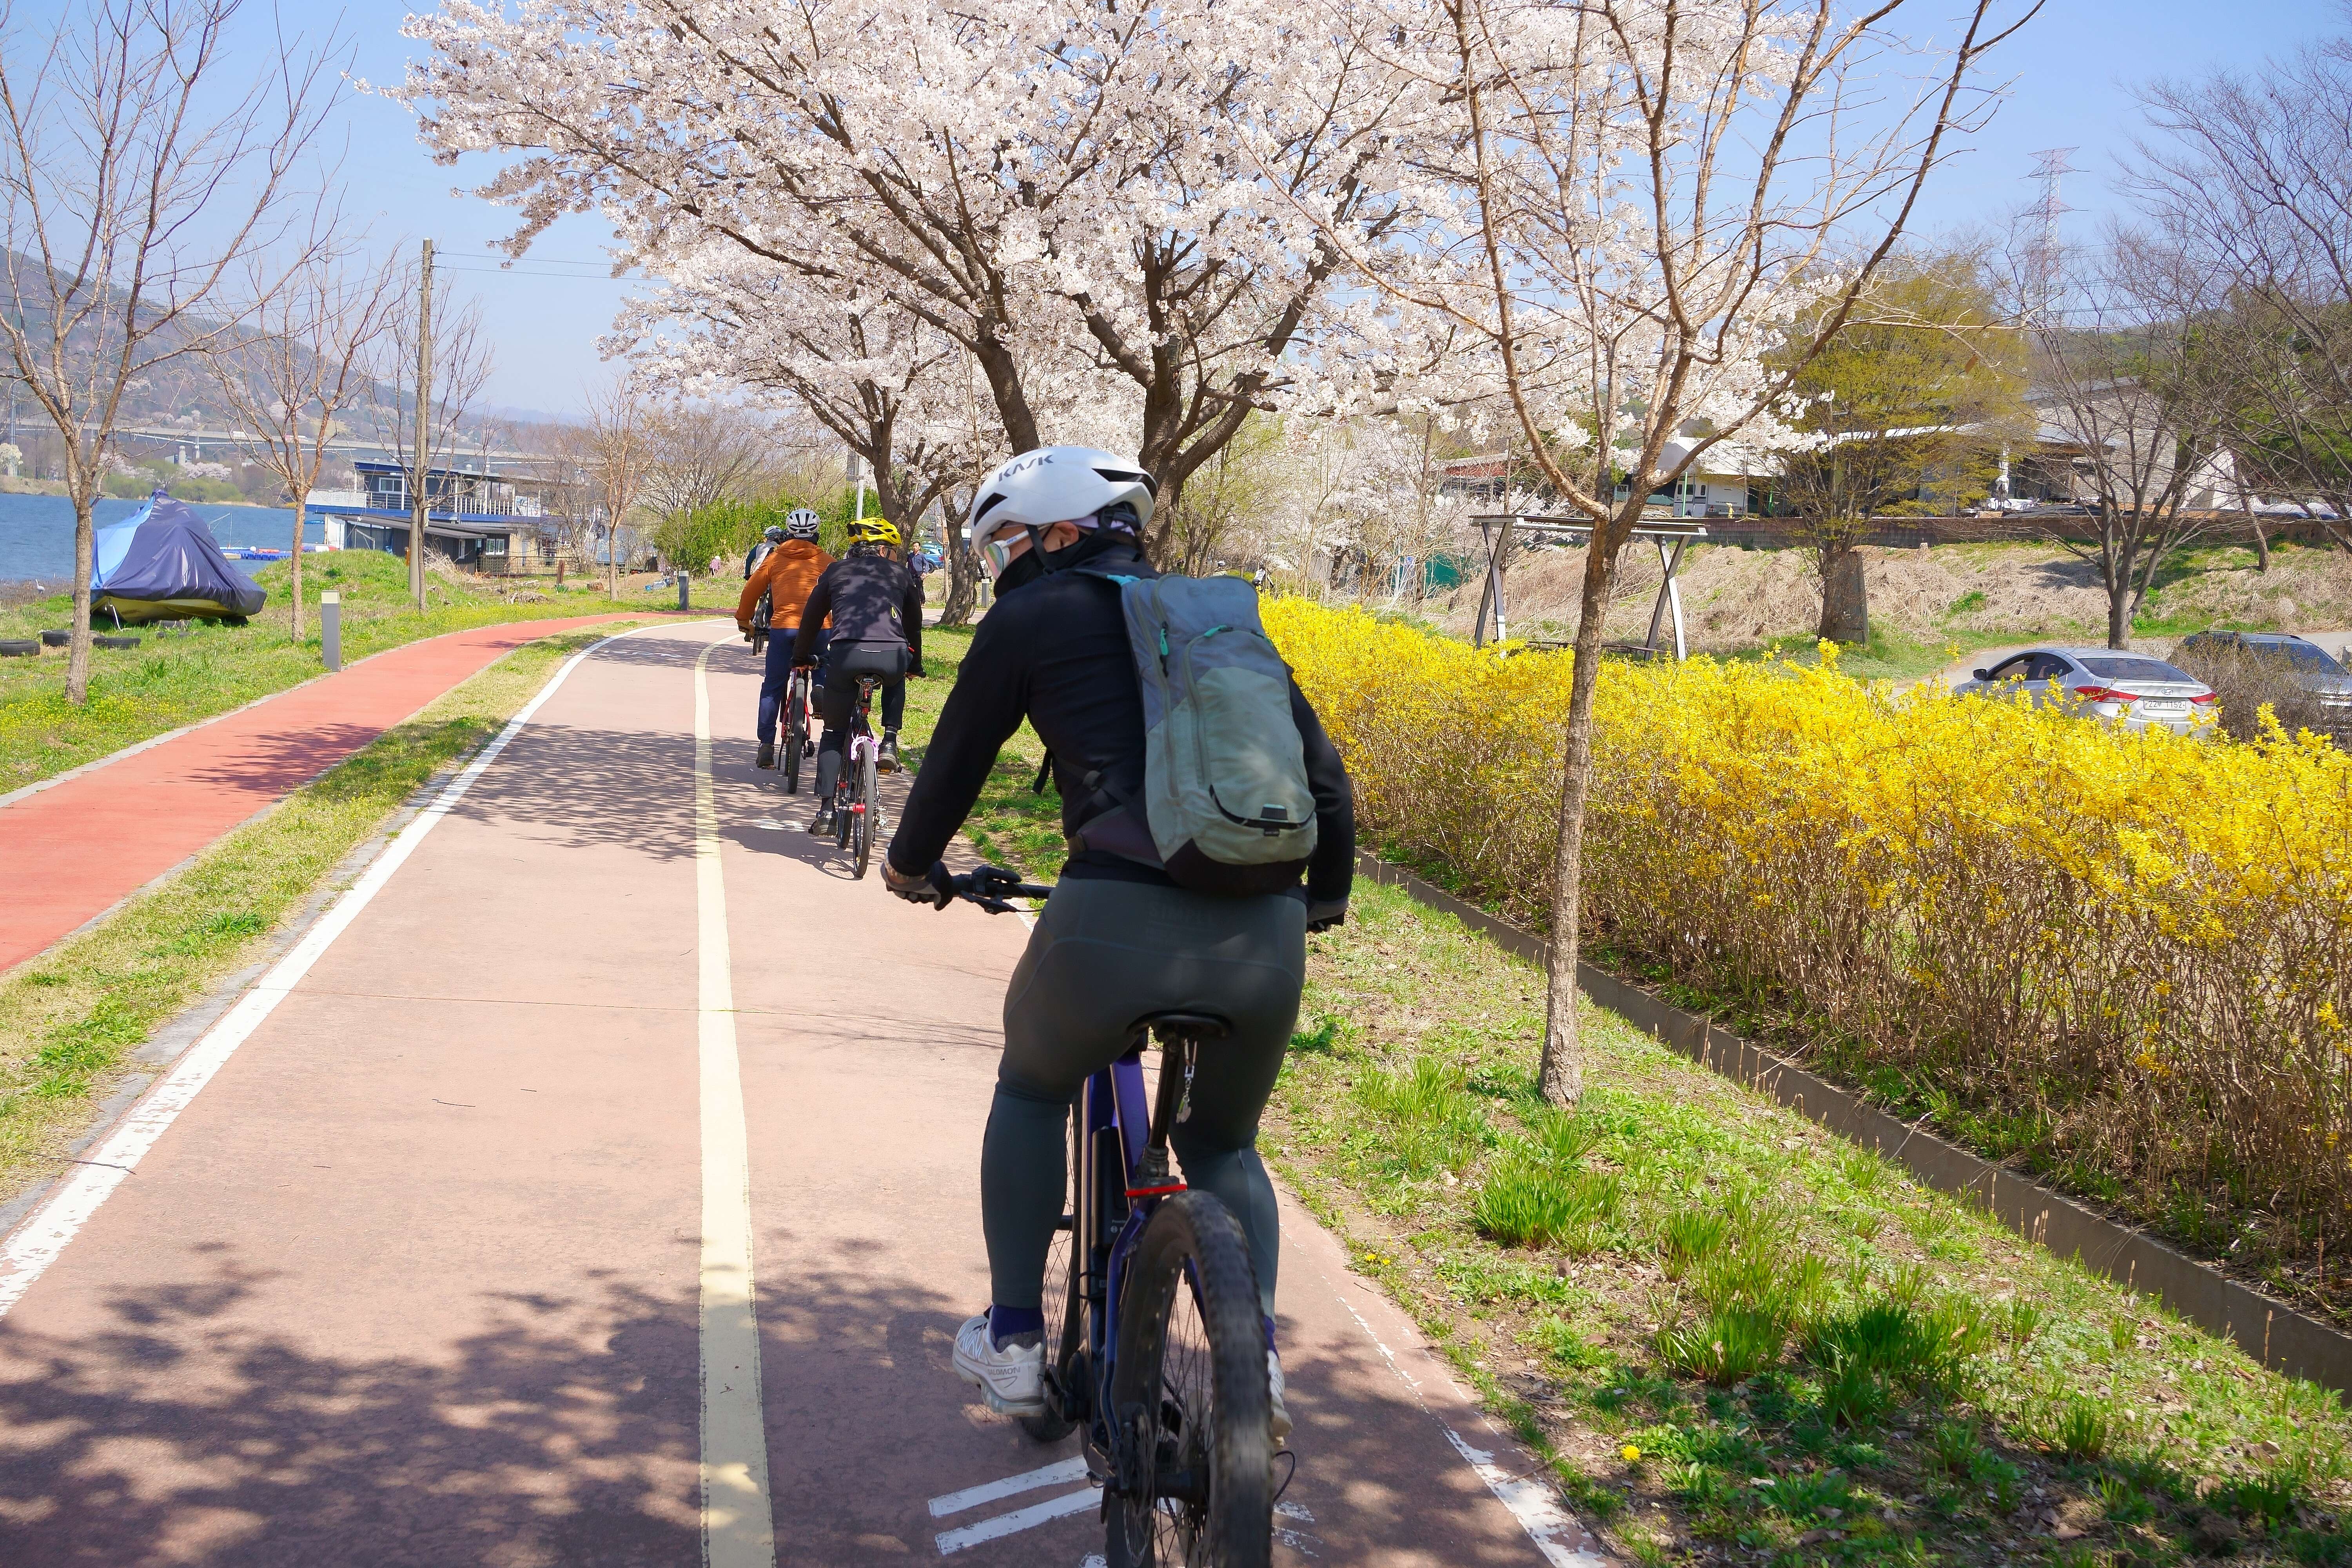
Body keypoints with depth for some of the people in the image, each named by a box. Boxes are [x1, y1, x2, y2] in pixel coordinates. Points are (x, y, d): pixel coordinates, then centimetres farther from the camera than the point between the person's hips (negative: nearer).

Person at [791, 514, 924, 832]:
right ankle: (889, 743, 19)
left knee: (834, 734, 15)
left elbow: (812, 616, 30)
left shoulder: (837, 570, 24)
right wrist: (915, 664, 49)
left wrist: (802, 656, 44)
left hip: (846, 654, 0)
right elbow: (914, 623, 34)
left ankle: (826, 810, 7)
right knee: (895, 681, 39)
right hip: (891, 656, 0)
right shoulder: (900, 574, 24)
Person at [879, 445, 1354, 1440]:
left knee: (1032, 1092, 28)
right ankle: (1258, 1354, 14)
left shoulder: (1031, 618, 10)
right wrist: (1328, 893, 42)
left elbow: (957, 761, 19)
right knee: (1224, 1144, 29)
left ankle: (1013, 1342, 28)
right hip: (1264, 932, 4)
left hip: (1119, 918, -3)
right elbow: (1323, 769, 25)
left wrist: (912, 864, 39)